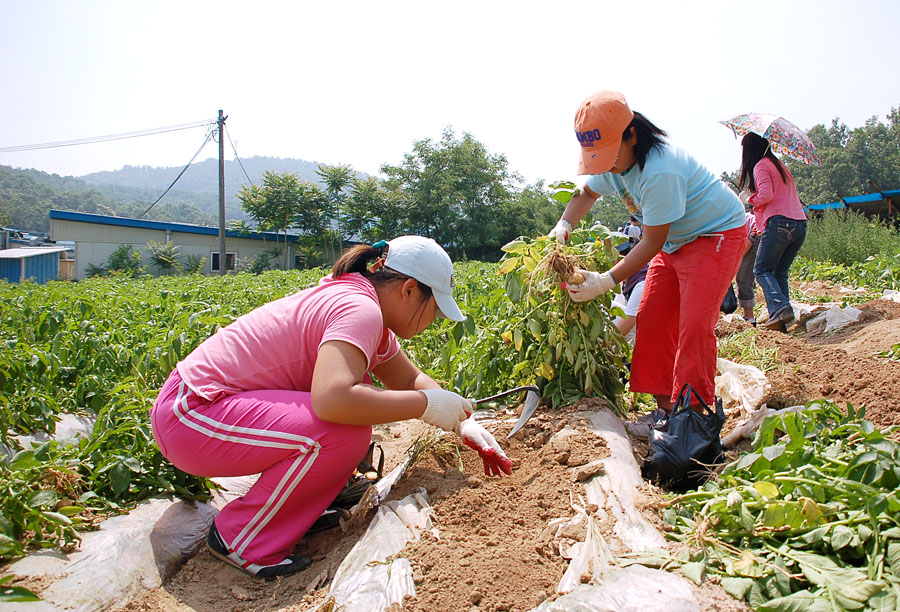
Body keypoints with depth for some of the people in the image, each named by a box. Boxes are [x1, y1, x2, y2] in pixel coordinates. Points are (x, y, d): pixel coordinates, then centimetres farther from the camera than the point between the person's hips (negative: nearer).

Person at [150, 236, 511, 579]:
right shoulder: (361, 310, -21)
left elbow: (408, 379, 20)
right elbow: (333, 401, -38)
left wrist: (463, 423, 11)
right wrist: (428, 405, -24)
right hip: (189, 416, -10)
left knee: (358, 393, 8)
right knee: (347, 432, -25)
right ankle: (241, 540, -6)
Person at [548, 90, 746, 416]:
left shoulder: (659, 171, -35)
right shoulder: (614, 160, -7)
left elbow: (653, 242, -29)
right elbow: (587, 193, 13)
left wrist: (606, 281, -32)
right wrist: (563, 225, -6)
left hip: (717, 232, -9)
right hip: (676, 240, 9)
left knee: (694, 325, -18)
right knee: (651, 319, 4)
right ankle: (665, 405, 12)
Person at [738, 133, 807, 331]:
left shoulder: (760, 166, 0)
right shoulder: (780, 165, 25)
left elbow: (766, 195, -14)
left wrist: (748, 198, 5)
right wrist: (759, 216, 27)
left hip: (780, 222, -8)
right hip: (800, 224, 8)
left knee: (762, 269, -2)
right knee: (780, 272, 10)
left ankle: (780, 308, -21)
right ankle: (783, 319, 0)